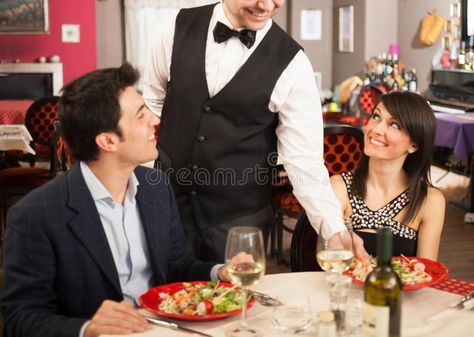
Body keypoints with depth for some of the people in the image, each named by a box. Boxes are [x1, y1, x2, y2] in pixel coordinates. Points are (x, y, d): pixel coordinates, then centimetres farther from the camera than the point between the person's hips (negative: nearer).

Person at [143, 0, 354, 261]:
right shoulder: (178, 29, -6)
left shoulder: (292, 64, -13)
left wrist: (335, 230, -24)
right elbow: (150, 104, 8)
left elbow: (303, 159, -14)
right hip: (168, 201, 2)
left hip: (239, 217, -2)